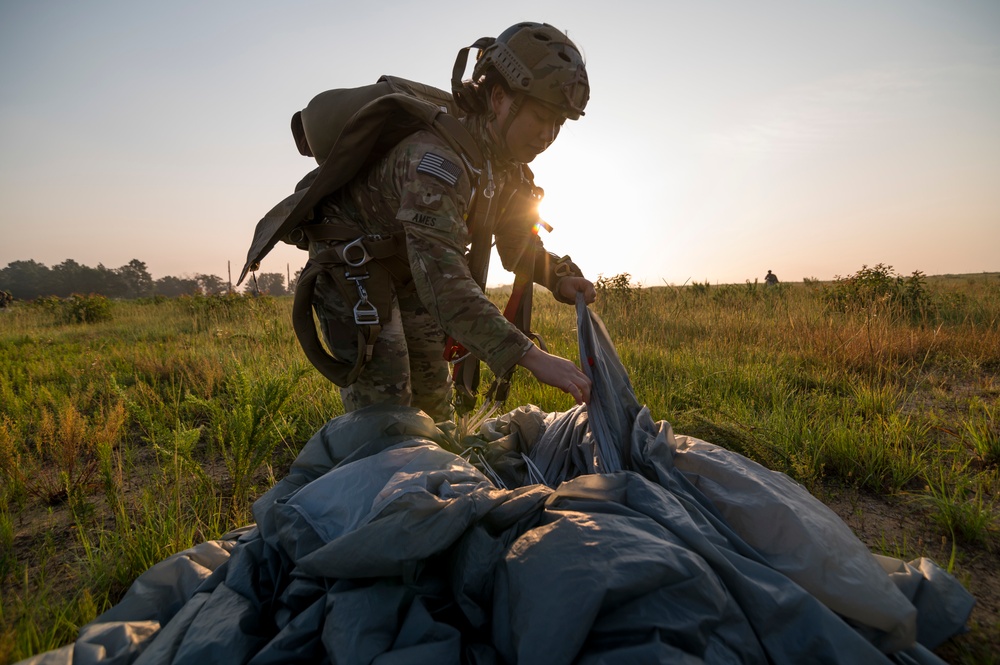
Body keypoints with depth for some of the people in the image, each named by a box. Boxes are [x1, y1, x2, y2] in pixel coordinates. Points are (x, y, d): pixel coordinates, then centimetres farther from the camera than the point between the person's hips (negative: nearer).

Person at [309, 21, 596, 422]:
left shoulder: (510, 165, -8)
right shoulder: (437, 159, -37)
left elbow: (519, 240, 5)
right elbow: (443, 280, -47)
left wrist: (560, 278, -14)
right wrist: (532, 357, -51)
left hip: (411, 264, 8)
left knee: (433, 388, 13)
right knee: (383, 398, -12)